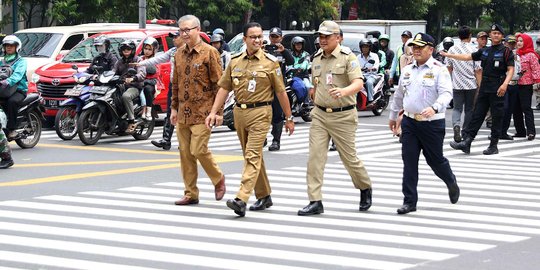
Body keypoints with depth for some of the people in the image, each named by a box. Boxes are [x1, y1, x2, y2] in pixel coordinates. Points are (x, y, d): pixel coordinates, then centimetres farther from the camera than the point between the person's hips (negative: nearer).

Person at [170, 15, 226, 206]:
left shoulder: (209, 52, -6)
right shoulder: (179, 54, 12)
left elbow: (218, 83, -7)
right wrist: (174, 107, 15)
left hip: (202, 113, -6)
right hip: (183, 113, 6)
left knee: (198, 150, -12)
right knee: (185, 153, 6)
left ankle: (218, 178, 14)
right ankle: (190, 194, 14)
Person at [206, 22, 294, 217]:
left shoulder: (270, 62, -2)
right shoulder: (235, 61, 8)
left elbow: (280, 92, 1)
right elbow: (224, 88, 11)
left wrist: (288, 118, 3)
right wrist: (214, 112, 3)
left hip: (260, 112, -5)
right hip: (239, 112, 5)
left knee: (253, 156, -14)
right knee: (251, 156, 13)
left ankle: (241, 199, -23)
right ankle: (264, 196, 26)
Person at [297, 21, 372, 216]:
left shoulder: (348, 57, -8)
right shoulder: (316, 59, 11)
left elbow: (358, 83, -22)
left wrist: (344, 91, -41)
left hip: (343, 116, -5)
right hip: (319, 115, 5)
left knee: (349, 158, 5)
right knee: (314, 157, -6)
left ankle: (365, 188, 33)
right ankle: (315, 202, -6)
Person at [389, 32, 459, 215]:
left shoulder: (439, 70, -7)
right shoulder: (407, 70, 12)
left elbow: (446, 93, -19)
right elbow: (399, 95, 24)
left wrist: (434, 108, -37)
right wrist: (393, 116, 31)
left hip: (432, 123, -5)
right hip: (409, 122, 5)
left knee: (435, 159, 7)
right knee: (409, 162, -1)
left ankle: (451, 183, 38)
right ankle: (409, 201, 3)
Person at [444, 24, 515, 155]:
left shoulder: (506, 52, -3)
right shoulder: (485, 51, 14)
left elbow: (511, 69, -9)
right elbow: (468, 57, 18)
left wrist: (505, 84, -23)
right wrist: (448, 55, 16)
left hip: (497, 90, -5)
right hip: (484, 89, 5)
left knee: (497, 117, 1)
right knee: (477, 116, 3)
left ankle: (493, 146, 7)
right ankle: (466, 142, 0)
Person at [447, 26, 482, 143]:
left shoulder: (452, 49, 0)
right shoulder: (473, 51, -8)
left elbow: (449, 67, 10)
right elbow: (478, 70, -6)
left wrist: (450, 81, 25)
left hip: (457, 84, 1)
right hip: (471, 84, -1)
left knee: (457, 108, 5)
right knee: (469, 109, 12)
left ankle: (456, 125, -22)